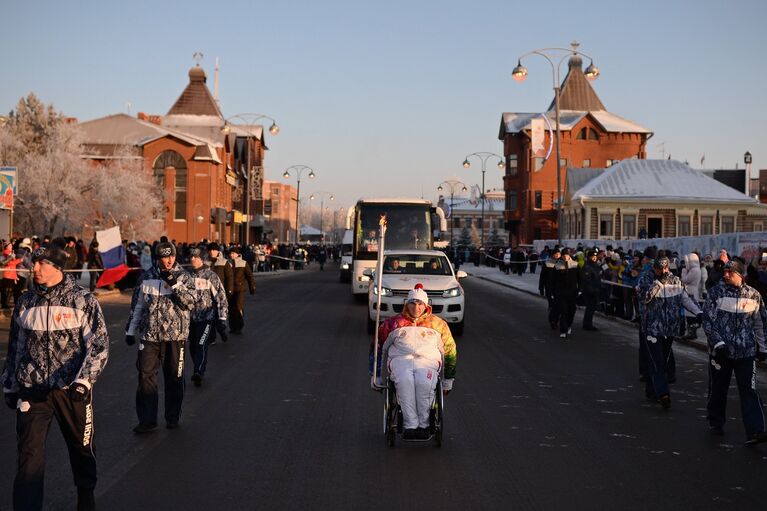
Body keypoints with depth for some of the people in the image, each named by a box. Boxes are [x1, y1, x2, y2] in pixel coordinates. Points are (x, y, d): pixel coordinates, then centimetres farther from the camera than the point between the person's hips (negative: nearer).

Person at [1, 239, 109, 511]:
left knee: (81, 448, 14)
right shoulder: (25, 303, 6)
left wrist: (83, 381, -21)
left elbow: (99, 345, -10)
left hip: (73, 391, -2)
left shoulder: (84, 301, -5)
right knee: (29, 457, -7)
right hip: (32, 391, 2)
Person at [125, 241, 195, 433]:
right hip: (149, 335, 2)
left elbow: (190, 303, -11)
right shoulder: (147, 277, 5)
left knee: (174, 378, 7)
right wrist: (131, 331, 13)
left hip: (175, 336, -1)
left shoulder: (183, 277, -1)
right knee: (146, 376, -1)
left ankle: (173, 417, 20)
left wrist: (175, 285, -21)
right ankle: (147, 420, 6)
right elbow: (137, 305, 13)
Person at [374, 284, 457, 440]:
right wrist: (376, 375, 19)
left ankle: (423, 425, -32)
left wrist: (448, 380, 23)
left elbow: (450, 351, 26)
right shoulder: (393, 323, 20)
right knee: (405, 382, -37)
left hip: (428, 361, 0)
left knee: (425, 383, -37)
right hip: (400, 360, 0)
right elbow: (378, 347, 25)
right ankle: (410, 425, -39)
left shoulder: (438, 324, 20)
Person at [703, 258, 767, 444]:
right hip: (721, 350, -1)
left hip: (746, 351, 1)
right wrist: (718, 343, -14)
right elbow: (708, 321, -5)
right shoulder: (716, 292, -3)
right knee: (718, 389, 10)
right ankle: (715, 422, 30)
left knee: (749, 390, -7)